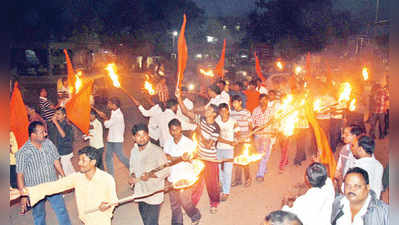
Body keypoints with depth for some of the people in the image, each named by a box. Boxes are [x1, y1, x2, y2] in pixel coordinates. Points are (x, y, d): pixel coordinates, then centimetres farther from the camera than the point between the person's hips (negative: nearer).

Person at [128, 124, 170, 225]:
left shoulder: (156, 151, -15)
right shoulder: (133, 151, 4)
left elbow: (165, 171, -11)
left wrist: (150, 175, -25)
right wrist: (132, 175, -2)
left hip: (154, 194, -6)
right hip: (140, 193, 6)